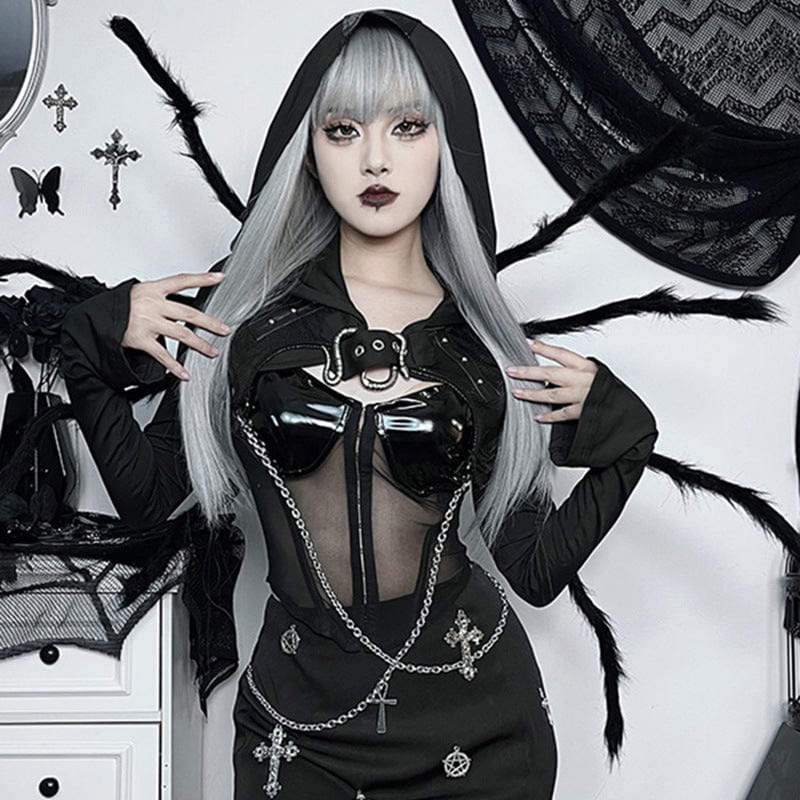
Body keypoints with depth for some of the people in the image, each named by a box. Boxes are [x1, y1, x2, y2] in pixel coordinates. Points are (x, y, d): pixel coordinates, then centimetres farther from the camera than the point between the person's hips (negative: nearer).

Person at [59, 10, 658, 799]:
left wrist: (622, 437, -9)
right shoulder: (247, 311, -5)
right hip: (299, 714, 0)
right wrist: (94, 344, -9)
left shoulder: (488, 343, -3)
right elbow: (146, 496, -2)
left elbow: (534, 571, -1)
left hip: (475, 722, 1)